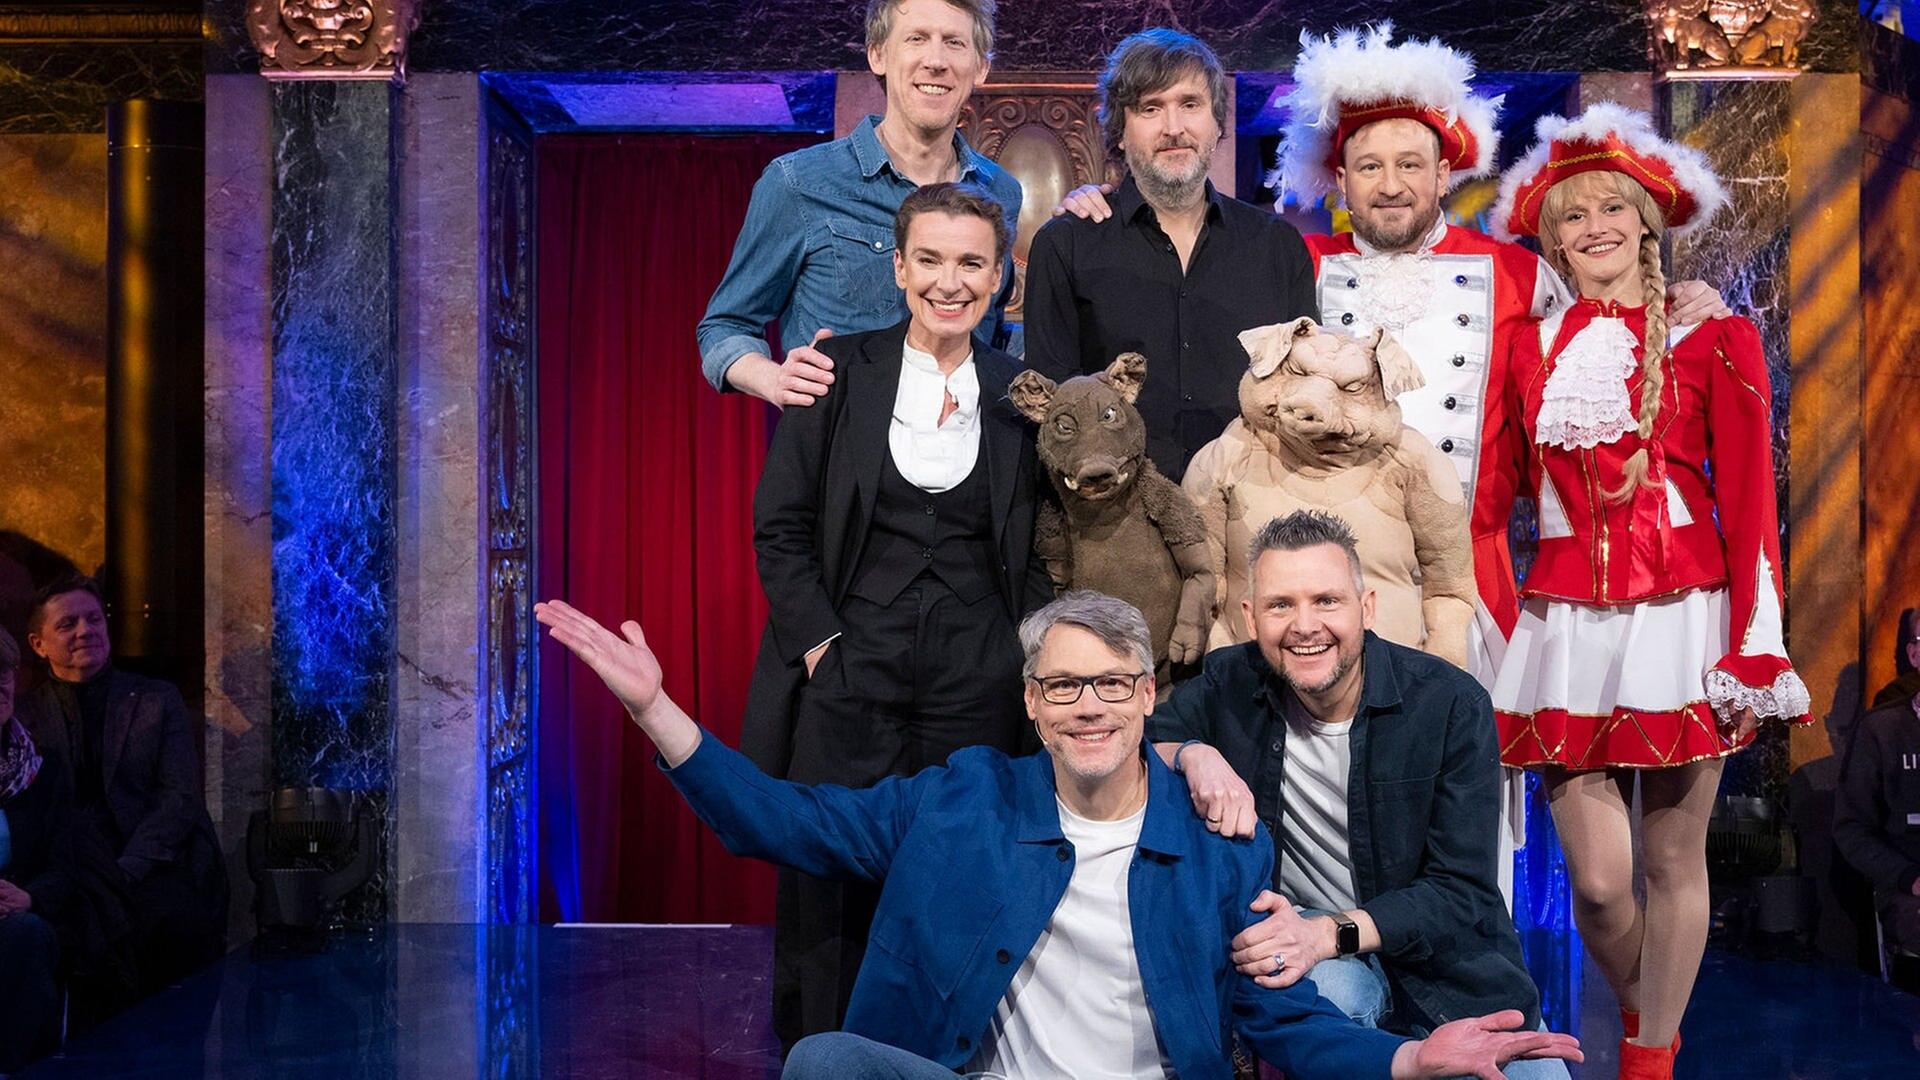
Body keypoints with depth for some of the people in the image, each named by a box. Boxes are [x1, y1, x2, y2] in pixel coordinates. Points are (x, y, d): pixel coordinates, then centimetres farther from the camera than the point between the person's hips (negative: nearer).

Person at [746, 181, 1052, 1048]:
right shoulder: (839, 370, 1)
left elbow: (1035, 552, 11)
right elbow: (781, 525, 0)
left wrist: (1026, 662, 0)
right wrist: (820, 643, -8)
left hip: (975, 684, 1)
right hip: (846, 677, -1)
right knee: (829, 880, 4)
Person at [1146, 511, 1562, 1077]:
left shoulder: (1451, 703, -14)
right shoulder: (1230, 684, -7)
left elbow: (1463, 892, -16)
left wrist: (1330, 933, -32)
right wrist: (1191, 754, -29)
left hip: (1443, 961, 1)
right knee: (1326, 991, -33)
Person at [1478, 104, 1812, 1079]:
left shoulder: (1713, 341, 2)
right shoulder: (1530, 350, 9)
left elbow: (1750, 505, -1)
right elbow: (1494, 498, 9)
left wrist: (1753, 651, -7)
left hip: (1679, 621, -1)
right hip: (1566, 625, 1)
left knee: (1673, 862, 6)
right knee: (1596, 878, -1)